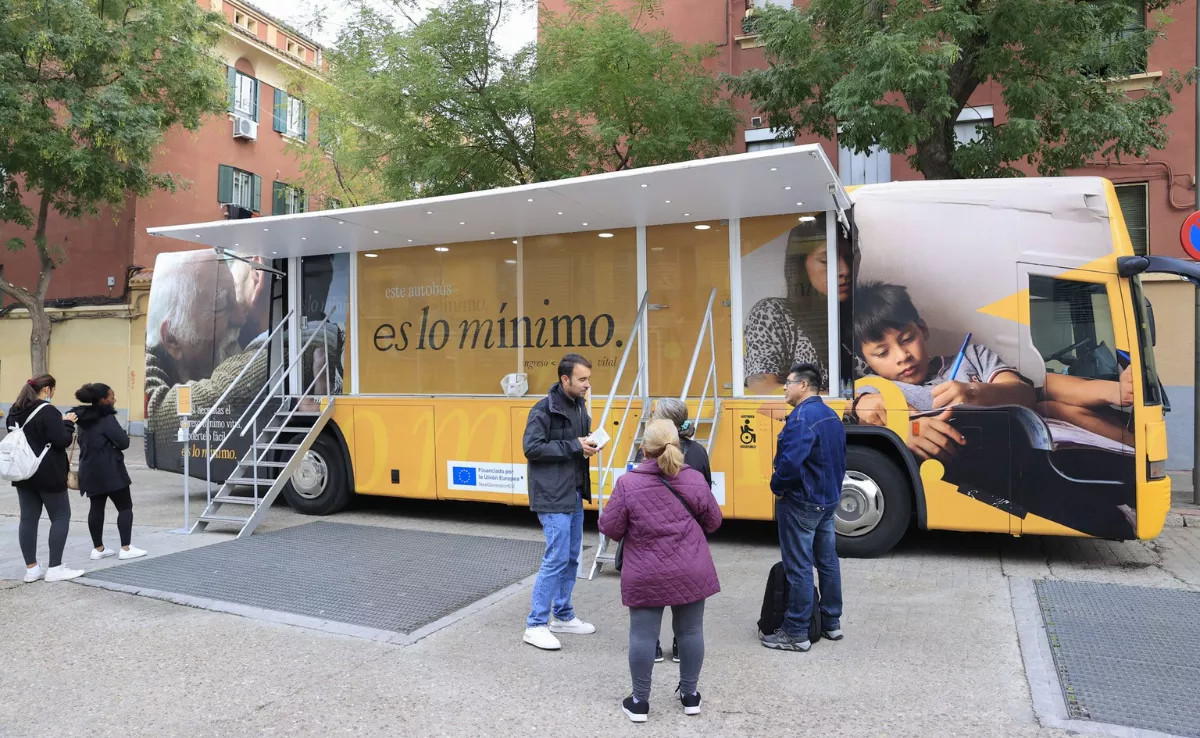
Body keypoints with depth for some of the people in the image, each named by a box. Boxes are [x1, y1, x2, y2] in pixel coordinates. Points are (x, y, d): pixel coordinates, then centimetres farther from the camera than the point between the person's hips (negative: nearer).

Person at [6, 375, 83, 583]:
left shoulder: (14, 411, 8)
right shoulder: (47, 411, -18)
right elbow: (62, 441, -20)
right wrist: (67, 423, -3)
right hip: (48, 474, -8)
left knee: (28, 519, 9)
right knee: (61, 516, 2)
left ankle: (31, 569, 13)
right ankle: (55, 569, 0)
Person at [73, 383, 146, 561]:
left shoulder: (83, 417, 10)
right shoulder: (106, 418, -16)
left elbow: (83, 441, 21)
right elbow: (123, 442, -17)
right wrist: (124, 435, 2)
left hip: (89, 469, 8)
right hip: (109, 470, -8)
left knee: (96, 507, 13)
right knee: (125, 507, 0)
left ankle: (98, 549, 18)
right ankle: (126, 548, -1)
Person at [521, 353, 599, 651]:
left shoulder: (580, 406, 10)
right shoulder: (545, 409, -15)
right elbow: (531, 447, -20)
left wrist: (588, 444, -2)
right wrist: (574, 446, -20)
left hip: (575, 494, 9)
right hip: (552, 496, -9)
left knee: (571, 558, 14)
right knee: (557, 558, -8)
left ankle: (562, 616, 28)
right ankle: (535, 625, 4)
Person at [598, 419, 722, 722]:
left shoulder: (627, 483, -13)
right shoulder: (695, 480, -5)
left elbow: (610, 529, -7)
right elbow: (713, 522, 6)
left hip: (646, 576, -2)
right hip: (691, 572, 2)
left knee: (643, 635, 8)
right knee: (690, 631, 14)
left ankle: (640, 701, 18)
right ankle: (690, 695, 28)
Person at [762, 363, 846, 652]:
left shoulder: (802, 417, -22)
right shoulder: (831, 416, 10)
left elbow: (790, 461, -31)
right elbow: (840, 460, 16)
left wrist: (777, 486, -15)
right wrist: (831, 487, 20)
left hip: (800, 502, -10)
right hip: (828, 499, 10)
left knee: (798, 567, -2)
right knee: (828, 561, 17)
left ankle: (796, 633, 6)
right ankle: (831, 623, 29)